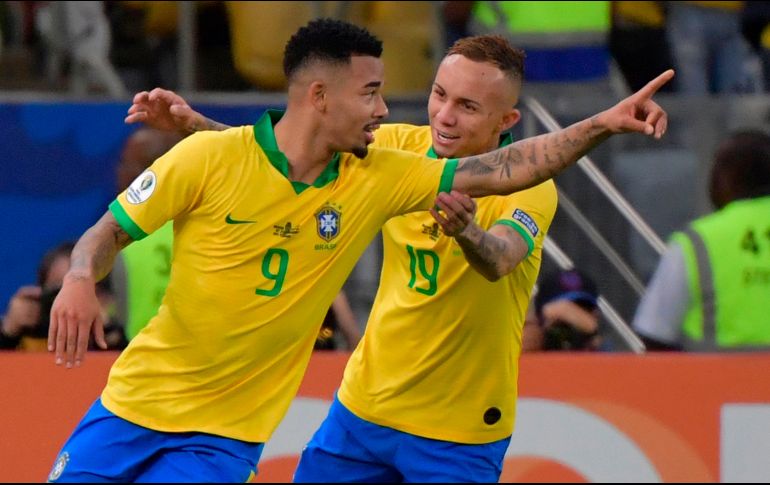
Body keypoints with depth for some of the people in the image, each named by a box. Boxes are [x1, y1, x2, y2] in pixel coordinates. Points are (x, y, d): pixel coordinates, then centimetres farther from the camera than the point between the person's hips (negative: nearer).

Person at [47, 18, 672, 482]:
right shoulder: (210, 156, -13)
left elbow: (503, 170, -3)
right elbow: (107, 233, -6)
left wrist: (602, 125, -11)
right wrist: (79, 282, -26)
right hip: (131, 407, -1)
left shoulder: (378, 178, -3)